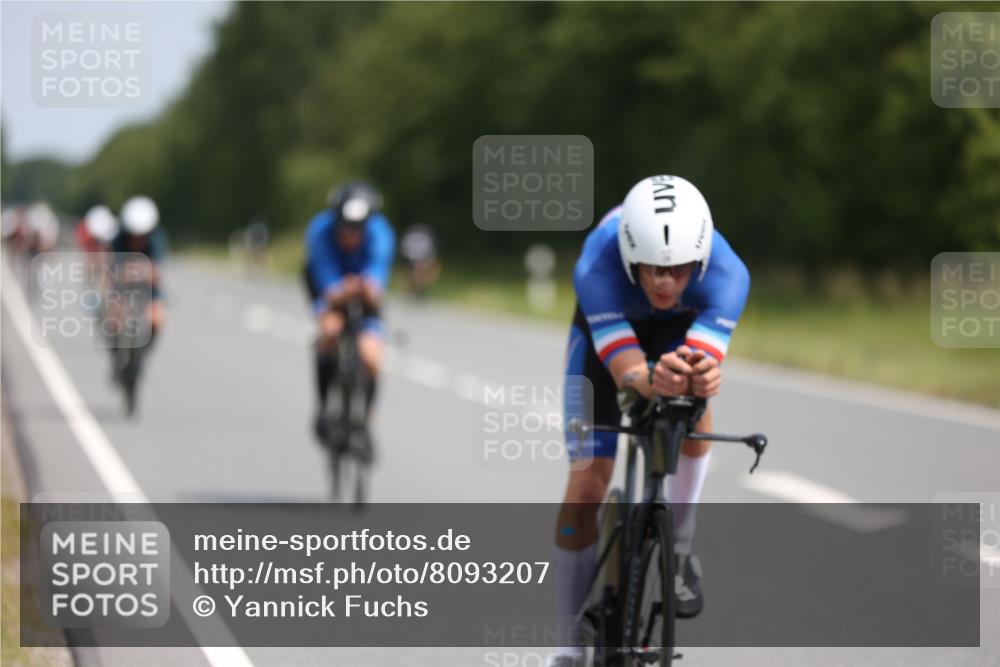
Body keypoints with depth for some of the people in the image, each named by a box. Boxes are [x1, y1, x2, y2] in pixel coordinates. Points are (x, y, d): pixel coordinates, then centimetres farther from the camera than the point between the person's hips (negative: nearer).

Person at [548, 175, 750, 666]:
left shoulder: (726, 272, -39)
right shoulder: (596, 268, -42)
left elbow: (706, 362, -50)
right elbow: (627, 372, -49)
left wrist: (702, 375, -74)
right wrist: (653, 380, -72)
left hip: (682, 328, 1)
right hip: (605, 328, -1)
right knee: (585, 489, -8)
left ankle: (679, 550, -7)